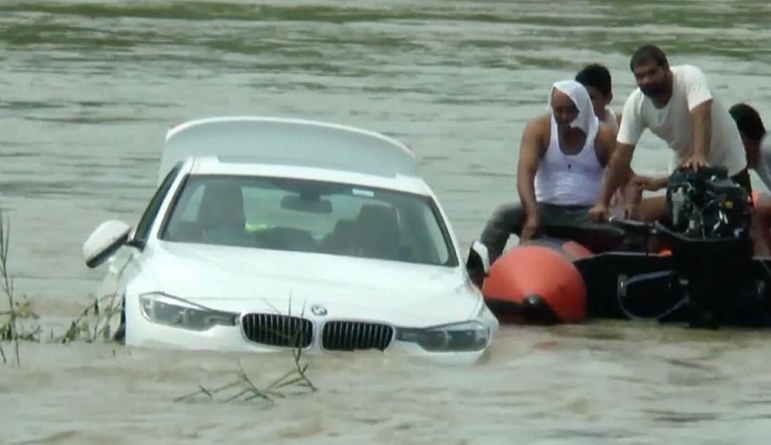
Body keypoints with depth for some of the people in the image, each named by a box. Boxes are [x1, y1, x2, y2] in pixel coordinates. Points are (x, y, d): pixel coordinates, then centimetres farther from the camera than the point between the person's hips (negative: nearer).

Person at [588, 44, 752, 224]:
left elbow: (701, 117, -45)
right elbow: (621, 155, -14)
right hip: (685, 169, 4)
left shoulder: (690, 77, -29)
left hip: (727, 168, -4)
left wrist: (699, 156, -63)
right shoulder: (635, 103, -16)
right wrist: (603, 202, -20)